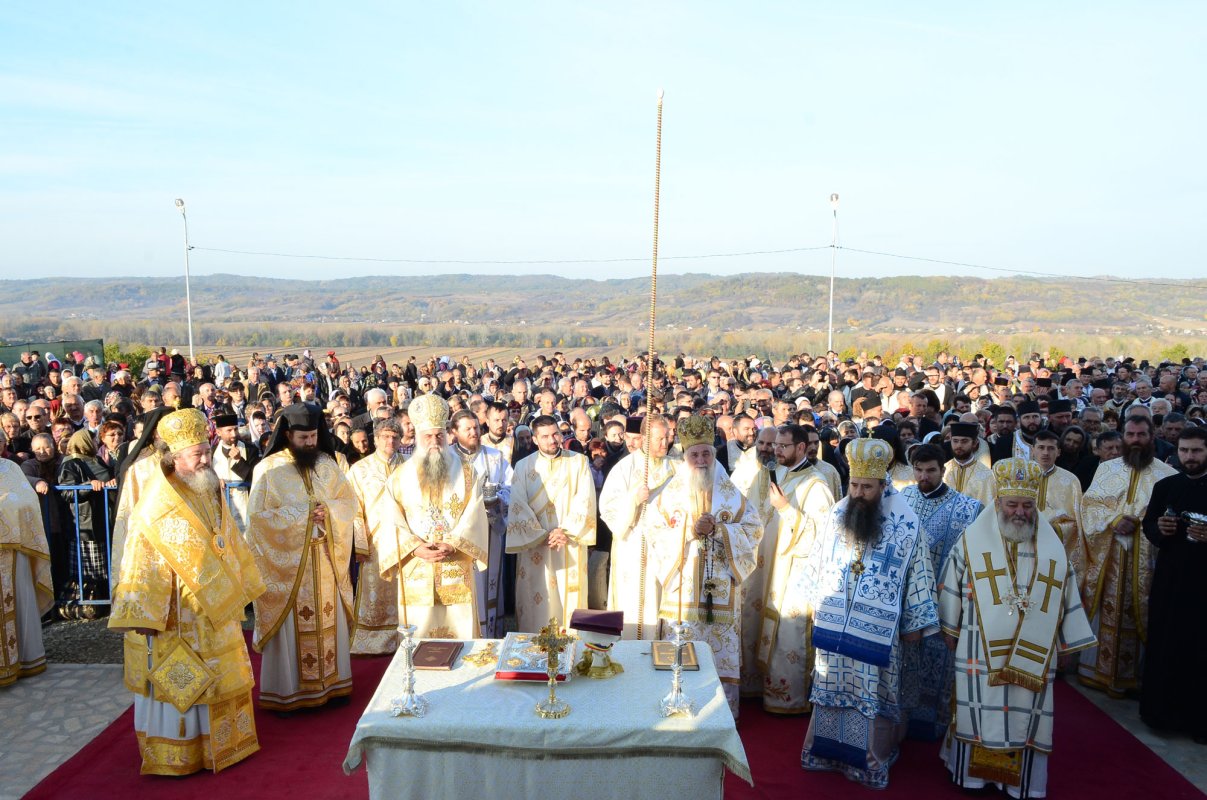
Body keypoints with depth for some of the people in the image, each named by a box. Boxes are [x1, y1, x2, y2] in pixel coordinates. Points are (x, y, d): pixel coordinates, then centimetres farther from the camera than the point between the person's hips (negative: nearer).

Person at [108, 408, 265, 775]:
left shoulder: (210, 491, 4)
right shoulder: (156, 502, -17)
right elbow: (143, 559, -19)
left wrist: (240, 589, 16)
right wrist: (144, 616, -21)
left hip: (215, 609, 7)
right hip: (176, 614, -7)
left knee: (218, 676, 16)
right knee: (176, 680, 4)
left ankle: (218, 740, 31)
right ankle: (172, 754, 19)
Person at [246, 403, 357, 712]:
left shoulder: (327, 463, 5)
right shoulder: (269, 468, -8)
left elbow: (349, 501, 6)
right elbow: (257, 514, -12)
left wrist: (328, 510, -15)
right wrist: (301, 514, -17)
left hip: (325, 558, 4)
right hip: (287, 560, -4)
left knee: (329, 620, 10)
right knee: (291, 625, 3)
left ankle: (331, 682, 22)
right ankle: (286, 691, 15)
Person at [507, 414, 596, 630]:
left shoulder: (579, 462, 2)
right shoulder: (524, 466, 2)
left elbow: (585, 502, -5)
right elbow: (518, 507, -4)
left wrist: (565, 531, -14)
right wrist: (542, 536, -12)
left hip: (570, 546, 0)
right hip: (535, 548, 0)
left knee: (569, 598, 3)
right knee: (537, 603, 3)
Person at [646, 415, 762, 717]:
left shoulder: (731, 493, 4)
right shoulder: (671, 493, 4)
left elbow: (753, 530, 0)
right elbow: (656, 534, -1)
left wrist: (718, 530, -14)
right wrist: (690, 531, -15)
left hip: (722, 590, 0)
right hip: (682, 588, 0)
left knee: (722, 650, 3)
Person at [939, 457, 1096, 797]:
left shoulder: (1052, 548, 3)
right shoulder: (973, 540, -4)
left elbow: (1065, 597, 10)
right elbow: (953, 590, 3)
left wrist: (1066, 642, 12)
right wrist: (950, 630, 6)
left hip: (1033, 654, 2)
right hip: (981, 651, -2)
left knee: (1024, 716, 8)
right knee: (980, 711, 5)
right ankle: (974, 770, 19)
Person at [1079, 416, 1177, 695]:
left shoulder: (1167, 475, 0)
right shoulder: (1106, 468, 8)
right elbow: (1090, 503, 2)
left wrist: (1137, 524, -18)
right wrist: (1115, 520, -14)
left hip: (1143, 558, -2)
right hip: (1106, 555, 2)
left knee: (1135, 613, 2)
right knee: (1103, 609, 8)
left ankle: (1127, 674, 13)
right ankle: (1095, 668, 18)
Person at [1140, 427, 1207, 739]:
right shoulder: (1164, 486, 9)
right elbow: (1148, 527, 11)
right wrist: (1159, 529, -11)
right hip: (1168, 577, 3)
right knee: (1163, 645, 7)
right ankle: (1161, 711, 20)